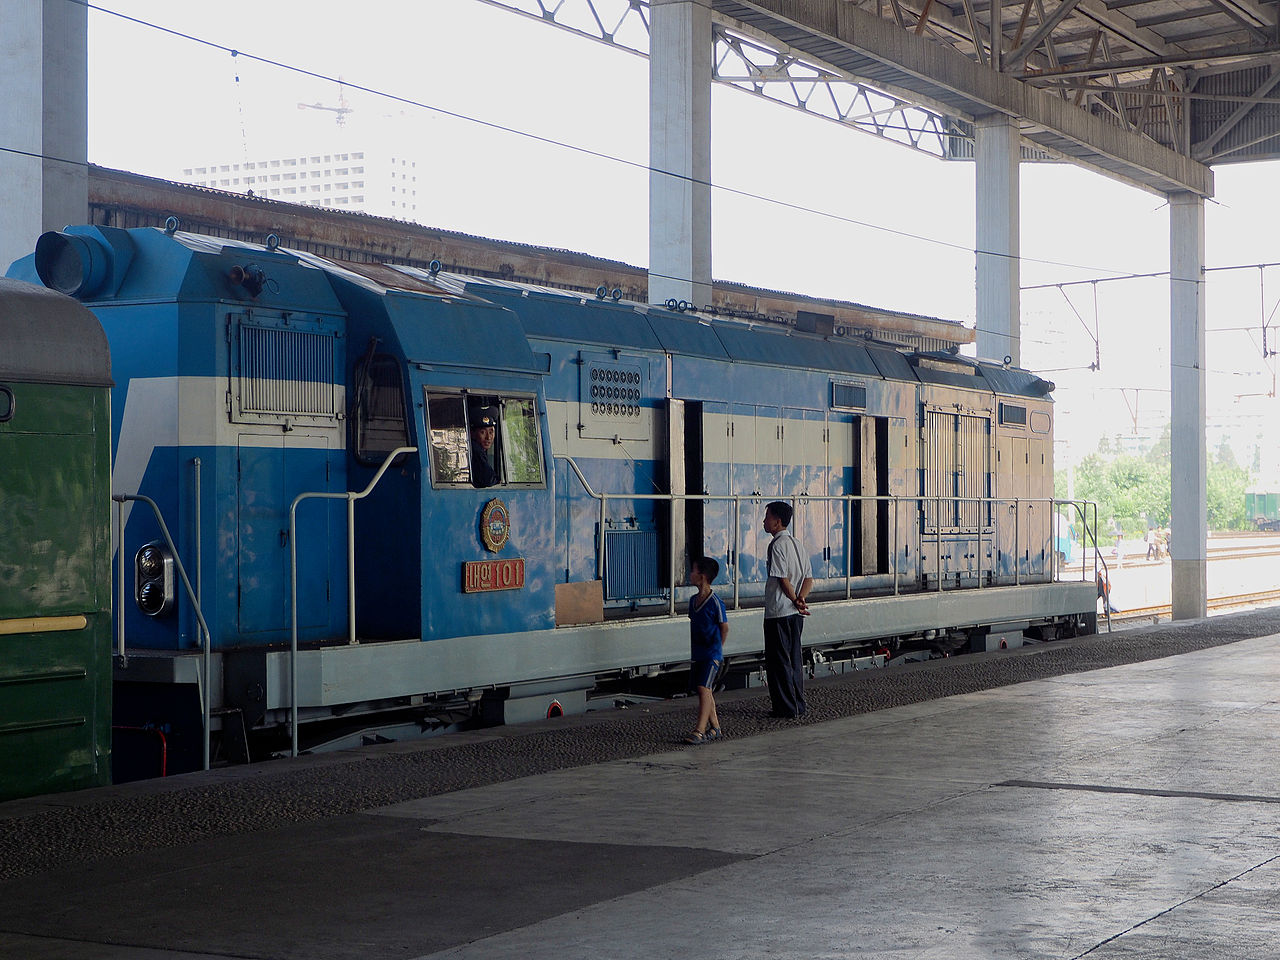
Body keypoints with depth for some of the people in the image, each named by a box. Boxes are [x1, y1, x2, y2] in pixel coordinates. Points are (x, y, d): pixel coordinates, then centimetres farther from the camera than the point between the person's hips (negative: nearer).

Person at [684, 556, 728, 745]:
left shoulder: (715, 603, -14)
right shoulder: (693, 600, 8)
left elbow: (724, 628, -5)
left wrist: (716, 648, 3)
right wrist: (693, 651, 14)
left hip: (712, 655, -8)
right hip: (697, 654, 8)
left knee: (704, 689, -13)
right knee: (704, 691, 10)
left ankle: (700, 730, -16)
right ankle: (715, 727, 20)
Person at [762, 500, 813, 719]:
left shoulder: (778, 545, -14)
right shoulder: (796, 543, 13)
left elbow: (783, 579, -18)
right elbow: (808, 579, 10)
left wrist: (795, 601, -9)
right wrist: (800, 599, -3)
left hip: (778, 612, -9)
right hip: (795, 613, 9)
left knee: (778, 660, -2)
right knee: (795, 659, 13)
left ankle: (786, 708, -1)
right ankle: (798, 706, 16)